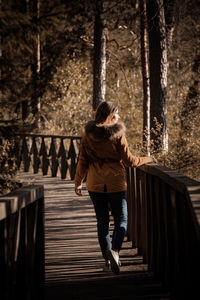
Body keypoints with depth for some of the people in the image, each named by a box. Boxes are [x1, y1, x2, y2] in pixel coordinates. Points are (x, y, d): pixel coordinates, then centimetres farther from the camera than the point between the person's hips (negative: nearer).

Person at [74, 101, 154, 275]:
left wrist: (78, 182, 12)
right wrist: (147, 159, 10)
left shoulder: (88, 134, -1)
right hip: (116, 184, -3)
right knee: (121, 220, 5)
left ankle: (107, 260, 12)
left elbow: (83, 161, 2)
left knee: (102, 221, 12)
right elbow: (129, 161, -7)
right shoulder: (118, 135, -10)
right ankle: (115, 251, -20)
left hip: (95, 184, 3)